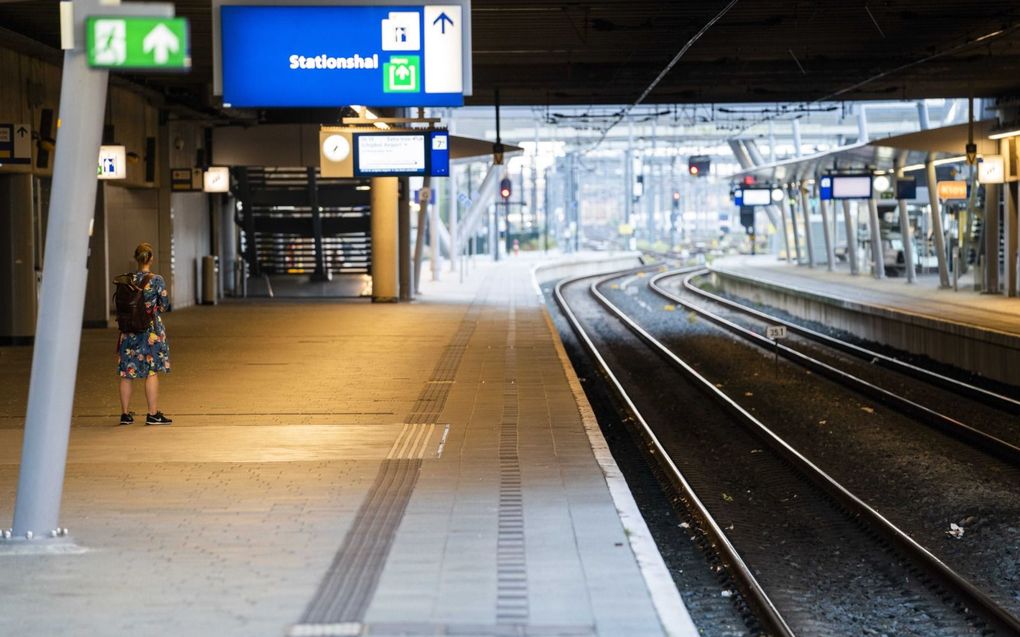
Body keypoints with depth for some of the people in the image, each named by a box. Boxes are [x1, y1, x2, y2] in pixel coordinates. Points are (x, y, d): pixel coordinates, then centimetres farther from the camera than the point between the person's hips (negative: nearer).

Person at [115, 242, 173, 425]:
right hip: (151, 329, -3)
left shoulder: (126, 280, 0)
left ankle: (125, 413, 13)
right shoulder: (157, 280, -9)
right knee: (152, 371, 2)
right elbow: (165, 306, -4)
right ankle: (153, 414, 3)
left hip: (129, 330, 3)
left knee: (126, 372, 9)